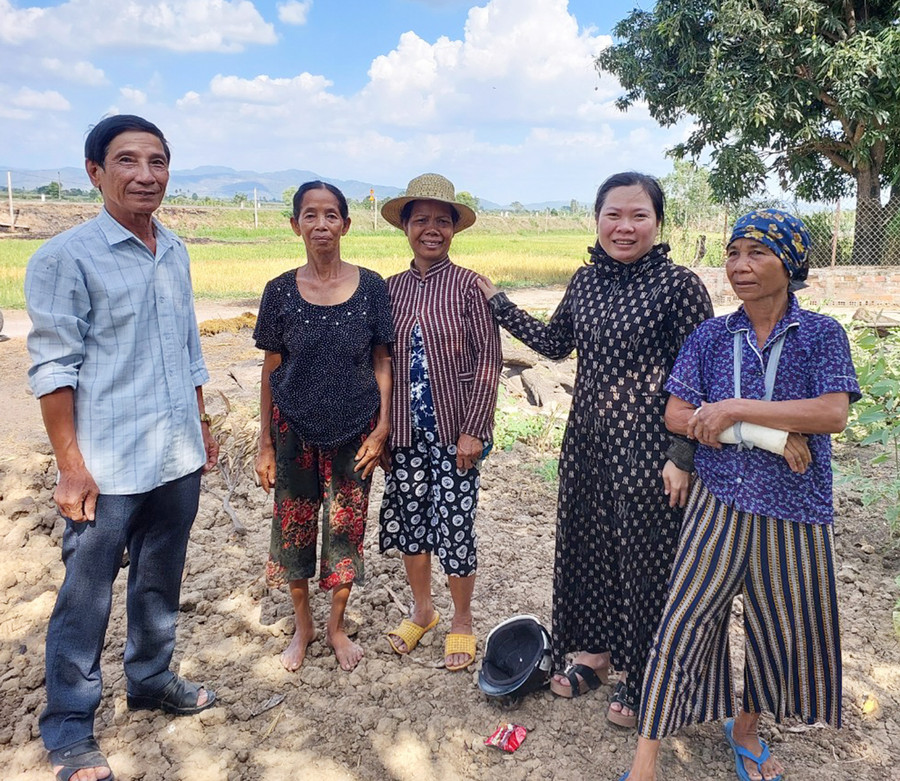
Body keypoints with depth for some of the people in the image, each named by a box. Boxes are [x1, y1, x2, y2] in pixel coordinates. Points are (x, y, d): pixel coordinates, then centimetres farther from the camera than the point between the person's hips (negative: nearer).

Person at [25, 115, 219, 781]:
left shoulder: (176, 252, 8)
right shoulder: (65, 258, -10)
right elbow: (54, 368, -12)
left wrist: (202, 426, 17)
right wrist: (71, 466, -14)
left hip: (179, 459, 6)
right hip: (109, 467, -6)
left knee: (161, 582, 20)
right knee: (86, 597, 7)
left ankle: (151, 679, 40)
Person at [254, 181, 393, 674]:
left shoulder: (370, 287, -4)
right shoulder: (281, 291, -2)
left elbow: (382, 362, 1)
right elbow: (271, 369, 2)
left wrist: (382, 428, -5)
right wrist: (265, 443, 2)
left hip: (354, 430, -1)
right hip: (294, 429, 1)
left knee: (345, 527, 8)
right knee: (293, 526, 10)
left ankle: (336, 626, 31)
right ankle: (302, 625, 33)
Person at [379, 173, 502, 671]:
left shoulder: (468, 285, -7)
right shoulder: (392, 288, 6)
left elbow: (489, 359, -8)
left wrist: (474, 429, -12)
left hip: (455, 428, -4)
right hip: (405, 429, 4)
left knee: (454, 524, 1)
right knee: (408, 518, 12)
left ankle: (462, 622, 24)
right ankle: (422, 610, 35)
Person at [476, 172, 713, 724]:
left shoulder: (679, 285, -13)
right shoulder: (586, 279, 6)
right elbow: (555, 343, 17)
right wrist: (497, 303, 15)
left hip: (646, 447, -6)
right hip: (587, 440, 6)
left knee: (644, 557, 7)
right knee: (586, 543, 18)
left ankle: (643, 680, 30)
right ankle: (594, 649, 42)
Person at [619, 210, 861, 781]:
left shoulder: (822, 335, -2)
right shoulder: (711, 337, 2)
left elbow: (833, 414, -16)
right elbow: (677, 416, -5)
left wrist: (736, 409, -20)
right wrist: (773, 433, -14)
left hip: (793, 510, 0)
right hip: (720, 502, 0)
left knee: (780, 627, 14)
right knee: (682, 624, -2)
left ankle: (747, 731, 41)